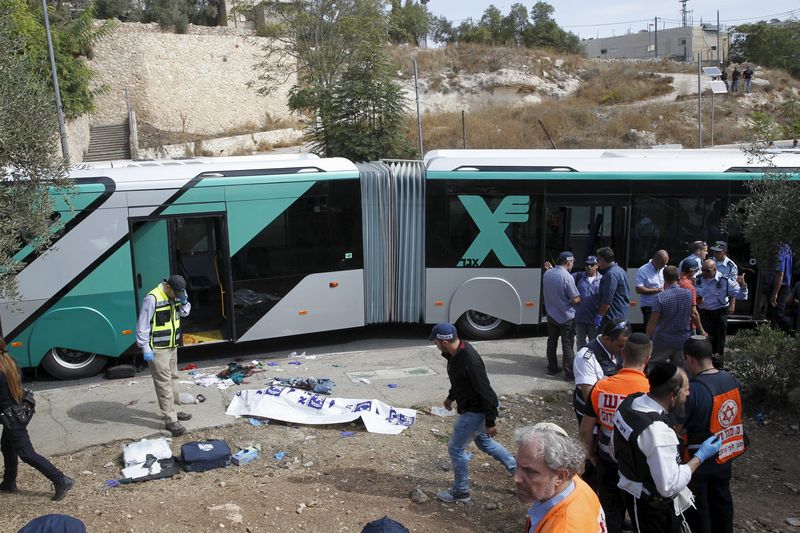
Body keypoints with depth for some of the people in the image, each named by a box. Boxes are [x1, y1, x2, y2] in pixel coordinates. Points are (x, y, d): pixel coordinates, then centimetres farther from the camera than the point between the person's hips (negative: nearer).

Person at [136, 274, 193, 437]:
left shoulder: (175, 296, 4)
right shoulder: (152, 299, -21)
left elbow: (184, 313, 15)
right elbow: (142, 325, -20)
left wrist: (184, 301, -6)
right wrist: (145, 348, -21)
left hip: (172, 346, 9)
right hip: (158, 349, -9)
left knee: (173, 379, 18)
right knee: (164, 383, -7)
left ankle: (172, 410, 32)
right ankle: (170, 420, -5)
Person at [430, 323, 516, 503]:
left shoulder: (470, 361, -33)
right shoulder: (455, 353, -4)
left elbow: (485, 391, -28)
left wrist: (490, 422, -23)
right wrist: (451, 397, 29)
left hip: (476, 411, -10)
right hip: (469, 407, 10)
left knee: (455, 448, 2)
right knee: (483, 441, 25)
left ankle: (460, 492, 20)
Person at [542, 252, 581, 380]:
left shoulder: (547, 274, -2)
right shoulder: (567, 277, -23)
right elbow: (575, 300, -20)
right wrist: (581, 299, 0)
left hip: (551, 315, 6)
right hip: (566, 317, -6)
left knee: (552, 342, 17)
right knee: (567, 345, 3)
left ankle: (552, 368, 28)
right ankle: (569, 373, 7)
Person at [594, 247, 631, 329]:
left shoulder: (611, 274, -18)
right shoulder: (620, 270, 16)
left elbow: (607, 299, -23)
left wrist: (600, 315, -18)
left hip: (613, 317, -11)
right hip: (622, 315, 11)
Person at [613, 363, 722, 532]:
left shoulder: (629, 401, -9)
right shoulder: (658, 431, -35)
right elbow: (669, 486, -27)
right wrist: (700, 456, -19)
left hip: (632, 491, 7)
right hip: (654, 506, -7)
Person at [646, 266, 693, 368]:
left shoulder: (661, 297, -17)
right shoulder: (688, 294, -3)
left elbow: (653, 321, -14)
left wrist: (647, 337, -3)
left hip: (663, 340, -4)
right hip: (683, 340, 4)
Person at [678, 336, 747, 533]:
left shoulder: (693, 390, -29)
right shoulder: (732, 380, -6)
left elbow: (676, 428, -22)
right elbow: (738, 416, 8)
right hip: (726, 456, 7)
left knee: (697, 507, 12)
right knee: (722, 500, 25)